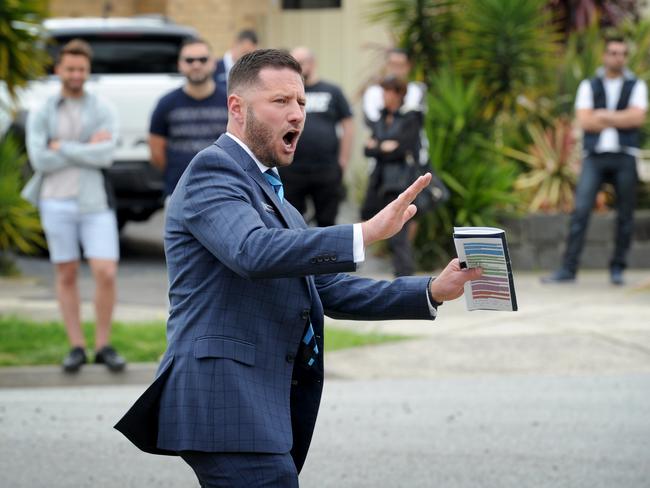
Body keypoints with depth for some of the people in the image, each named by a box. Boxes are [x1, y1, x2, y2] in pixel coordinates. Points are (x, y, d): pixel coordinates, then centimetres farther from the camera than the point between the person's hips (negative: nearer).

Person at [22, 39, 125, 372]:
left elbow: (105, 155, -12)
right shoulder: (41, 114, 4)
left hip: (95, 203, -1)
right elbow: (40, 160, -9)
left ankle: (103, 346, 5)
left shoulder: (103, 111, 3)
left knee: (106, 273, -9)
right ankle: (76, 347, 14)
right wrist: (87, 149, -10)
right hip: (56, 203, 1)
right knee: (66, 275, 6)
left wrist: (62, 148, -11)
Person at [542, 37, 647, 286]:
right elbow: (584, 121, -4)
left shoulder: (636, 86, 9)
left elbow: (638, 117, -8)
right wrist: (621, 120, -5)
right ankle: (568, 269, -12)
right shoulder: (589, 86, 10)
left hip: (624, 157, 0)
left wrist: (603, 116, -7)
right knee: (580, 211, -10)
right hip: (594, 156, 0)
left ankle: (617, 269, 10)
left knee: (625, 216, 1)